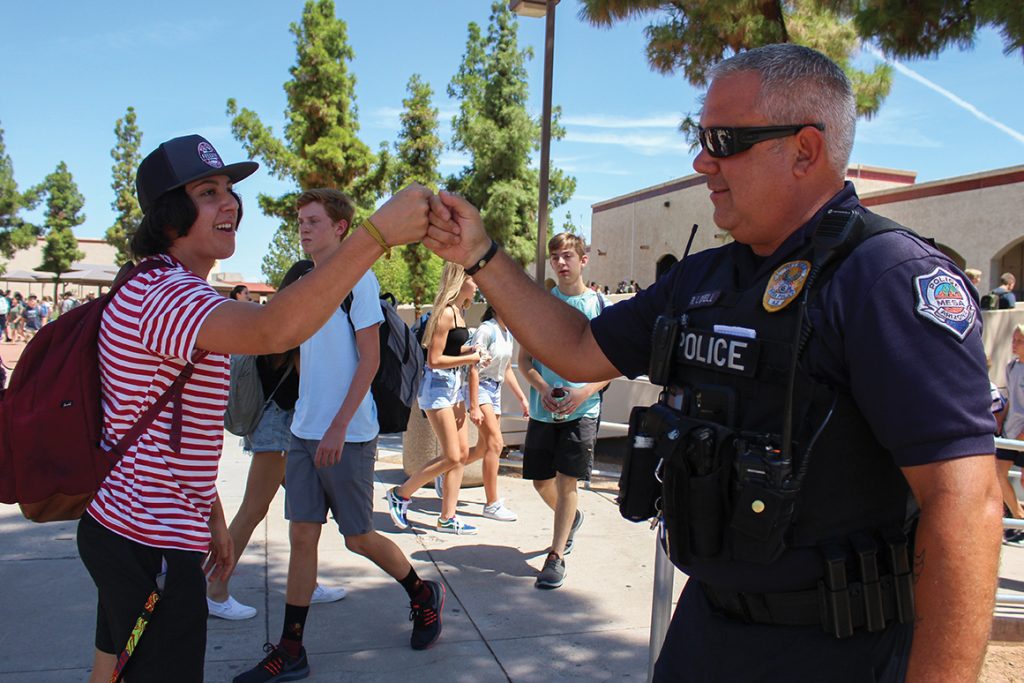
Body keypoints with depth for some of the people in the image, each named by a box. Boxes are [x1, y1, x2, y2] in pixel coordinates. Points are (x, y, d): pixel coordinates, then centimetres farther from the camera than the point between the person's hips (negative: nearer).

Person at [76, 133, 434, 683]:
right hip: (153, 544, -11)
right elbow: (273, 331, -44)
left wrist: (211, 517, 18)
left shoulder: (166, 291, 14)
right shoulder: (165, 294, -23)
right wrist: (379, 232, -45)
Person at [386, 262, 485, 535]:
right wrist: (470, 358, -14)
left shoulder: (459, 311, 12)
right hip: (437, 385, -10)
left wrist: (467, 350, 5)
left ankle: (447, 518, 14)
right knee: (451, 457, -8)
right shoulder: (445, 312, -17)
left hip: (453, 385, 10)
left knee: (462, 454, 7)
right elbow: (434, 360, -19)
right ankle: (400, 494, 9)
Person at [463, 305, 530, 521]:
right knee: (495, 444, -15)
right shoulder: (486, 330, -15)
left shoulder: (508, 333, 11)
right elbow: (474, 369, -19)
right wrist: (474, 407, -23)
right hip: (479, 388, -9)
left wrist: (522, 398, 18)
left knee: (484, 449, 11)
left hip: (495, 391, 9)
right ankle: (492, 505, -8)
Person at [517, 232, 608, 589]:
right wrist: (543, 389, -12)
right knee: (541, 481, 10)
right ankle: (571, 518, 41)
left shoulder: (600, 306, -1)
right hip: (543, 409, 3)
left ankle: (556, 556, 8)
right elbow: (524, 360, 6)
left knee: (566, 480, -5)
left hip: (582, 409, -3)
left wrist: (584, 392, -16)